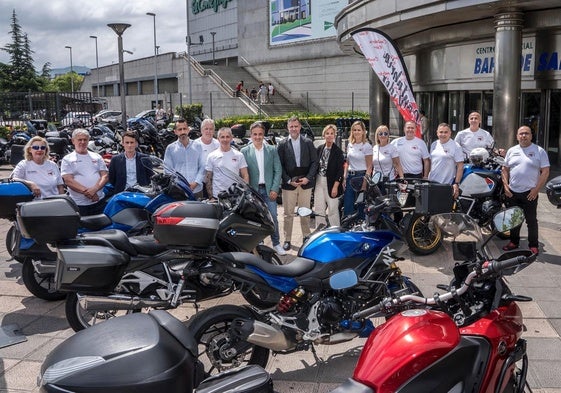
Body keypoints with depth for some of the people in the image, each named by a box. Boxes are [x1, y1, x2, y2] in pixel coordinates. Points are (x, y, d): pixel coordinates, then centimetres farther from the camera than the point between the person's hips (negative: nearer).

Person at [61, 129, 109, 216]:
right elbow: (68, 181, -5)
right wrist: (86, 192, -18)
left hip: (99, 202, 2)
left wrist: (94, 189, -14)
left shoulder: (97, 157, 15)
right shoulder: (67, 159, 6)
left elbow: (105, 176, 6)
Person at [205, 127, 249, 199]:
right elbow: (208, 179, 4)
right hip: (217, 197, -1)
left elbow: (245, 176, 6)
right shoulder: (212, 156, 4)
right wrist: (211, 197, -3)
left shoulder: (239, 155, 6)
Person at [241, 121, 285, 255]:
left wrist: (275, 189, -4)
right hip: (253, 190, -1)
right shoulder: (244, 151, 0)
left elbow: (278, 170, 4)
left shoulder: (272, 150, 5)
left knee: (273, 218, 1)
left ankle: (276, 244, 14)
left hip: (269, 190, 1)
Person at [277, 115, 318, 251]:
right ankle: (287, 239, 12)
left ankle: (307, 237, 22)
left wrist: (308, 178, -9)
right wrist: (288, 180, -10)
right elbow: (280, 165, -2)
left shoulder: (308, 143, 4)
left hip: (305, 183, 1)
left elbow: (314, 162, 2)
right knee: (288, 214, 4)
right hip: (288, 183, -1)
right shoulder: (283, 144, 1)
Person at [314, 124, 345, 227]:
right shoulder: (319, 149, 6)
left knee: (333, 210, 1)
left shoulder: (338, 151, -7)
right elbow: (315, 165, 10)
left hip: (331, 183, -4)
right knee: (318, 209, 9)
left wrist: (335, 186, -14)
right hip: (319, 182, 5)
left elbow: (340, 170, -9)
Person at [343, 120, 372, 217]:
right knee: (347, 204, 5)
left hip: (361, 176, -5)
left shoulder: (367, 146, -6)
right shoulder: (350, 145, 11)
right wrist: (344, 178, 8)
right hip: (350, 176, 6)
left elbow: (369, 166, -7)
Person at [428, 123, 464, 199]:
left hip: (447, 184, -6)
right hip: (432, 183, 6)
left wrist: (456, 183, -16)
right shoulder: (434, 145, 12)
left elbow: (460, 167, -10)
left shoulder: (456, 147, -7)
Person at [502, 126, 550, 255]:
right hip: (512, 192, 4)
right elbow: (505, 169, 13)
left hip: (530, 193, -4)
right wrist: (505, 186, 2)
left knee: (531, 220, 2)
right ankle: (514, 242, 25)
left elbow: (545, 172, -6)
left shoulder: (539, 151, -3)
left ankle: (533, 245, 10)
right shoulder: (512, 151, 9)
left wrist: (536, 189, -12)